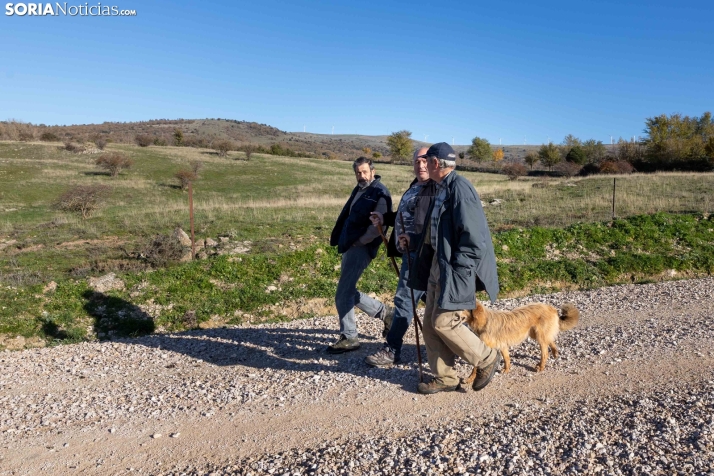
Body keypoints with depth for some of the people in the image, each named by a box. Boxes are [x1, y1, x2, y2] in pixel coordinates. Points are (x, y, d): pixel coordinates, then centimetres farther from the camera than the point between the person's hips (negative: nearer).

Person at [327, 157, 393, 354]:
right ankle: (383, 312, 31)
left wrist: (360, 242, -15)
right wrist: (337, 238, 9)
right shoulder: (358, 190, 17)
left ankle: (349, 338, 9)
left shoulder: (380, 193, -11)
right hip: (349, 247, 10)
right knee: (349, 292, 16)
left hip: (360, 249, -10)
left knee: (343, 295, -5)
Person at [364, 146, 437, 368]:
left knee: (404, 300, -5)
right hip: (411, 252, 10)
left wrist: (414, 240, -30)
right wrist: (385, 218, 18)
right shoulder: (415, 186, 18)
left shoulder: (438, 189, -14)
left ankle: (391, 352, 4)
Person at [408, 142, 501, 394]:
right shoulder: (442, 188, 13)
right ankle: (444, 378, 23)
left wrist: (456, 268, -19)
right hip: (438, 263, 10)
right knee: (430, 323, 10)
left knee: (443, 322, -6)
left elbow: (473, 236, -21)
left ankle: (487, 359, 17)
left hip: (455, 268, -10)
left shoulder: (459, 188, -17)